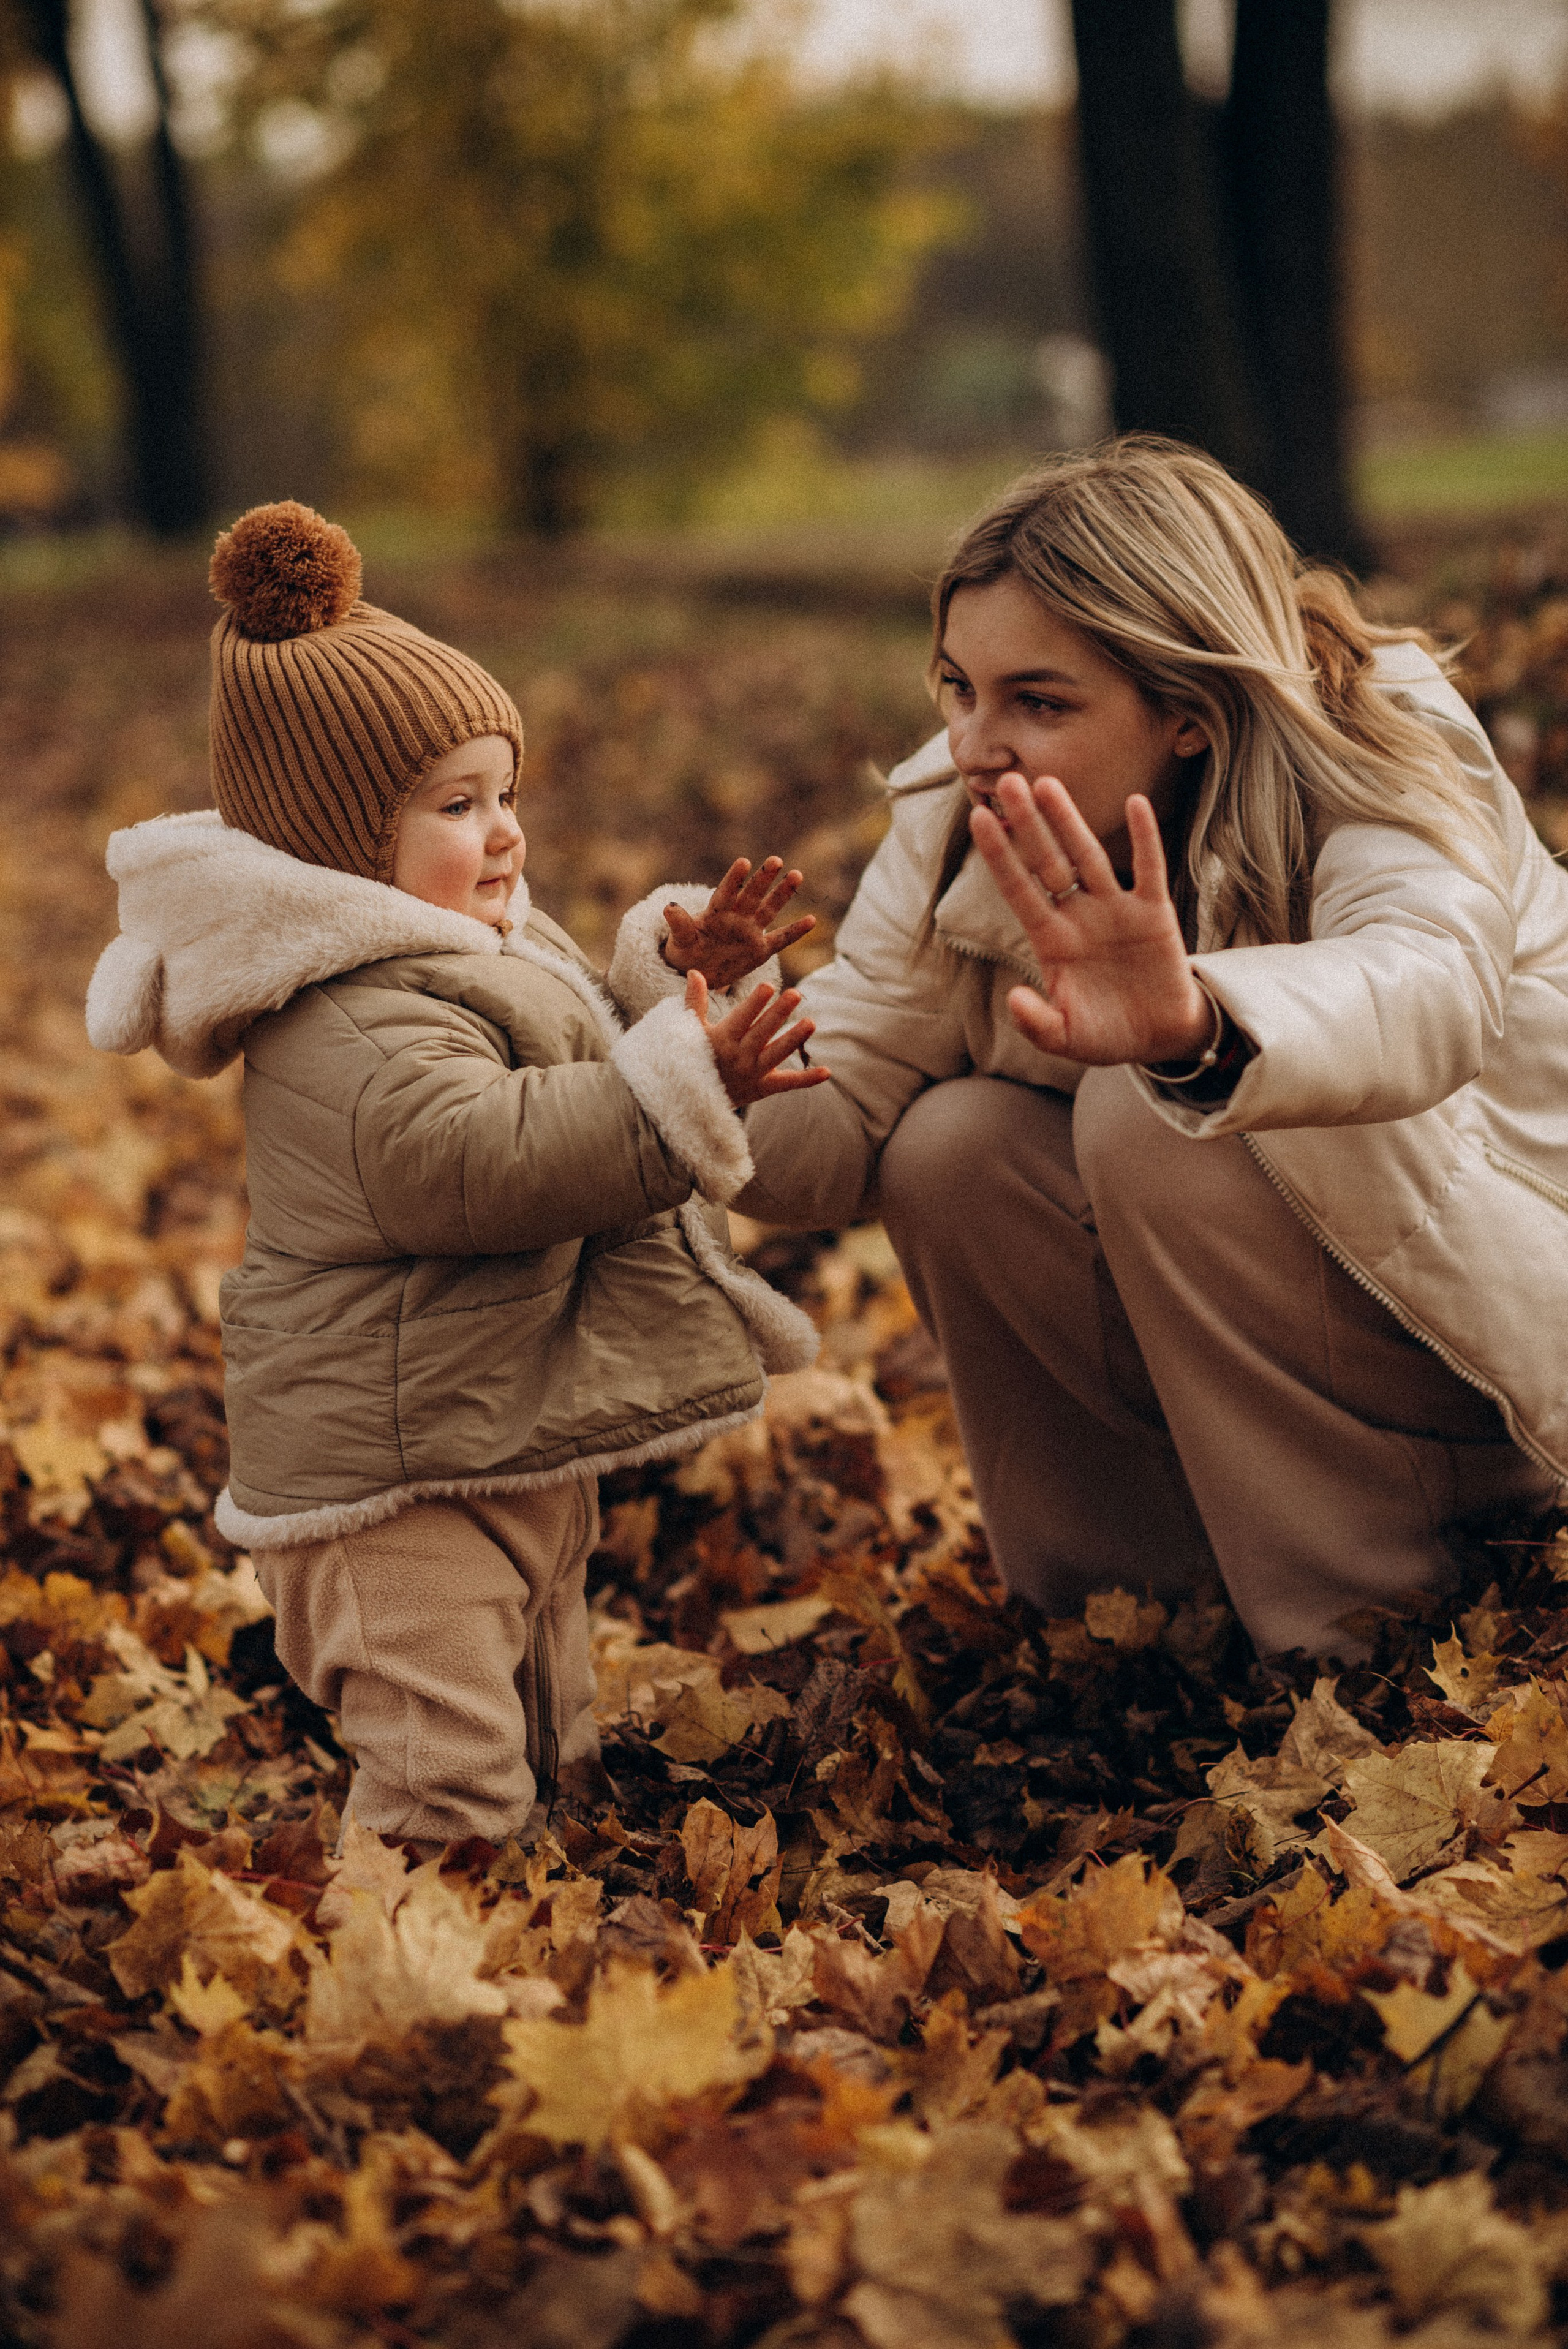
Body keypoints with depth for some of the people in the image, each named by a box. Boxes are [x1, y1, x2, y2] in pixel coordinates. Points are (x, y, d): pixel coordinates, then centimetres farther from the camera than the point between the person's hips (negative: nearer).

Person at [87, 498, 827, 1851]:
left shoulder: (472, 953, 12)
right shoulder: (361, 1028, -24)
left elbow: (572, 1067, 26)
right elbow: (489, 1159, -38)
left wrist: (670, 976, 10)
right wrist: (680, 1084, -39)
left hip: (513, 1455, 11)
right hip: (399, 1485, -11)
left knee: (551, 1762, 22)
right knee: (451, 1800, -13)